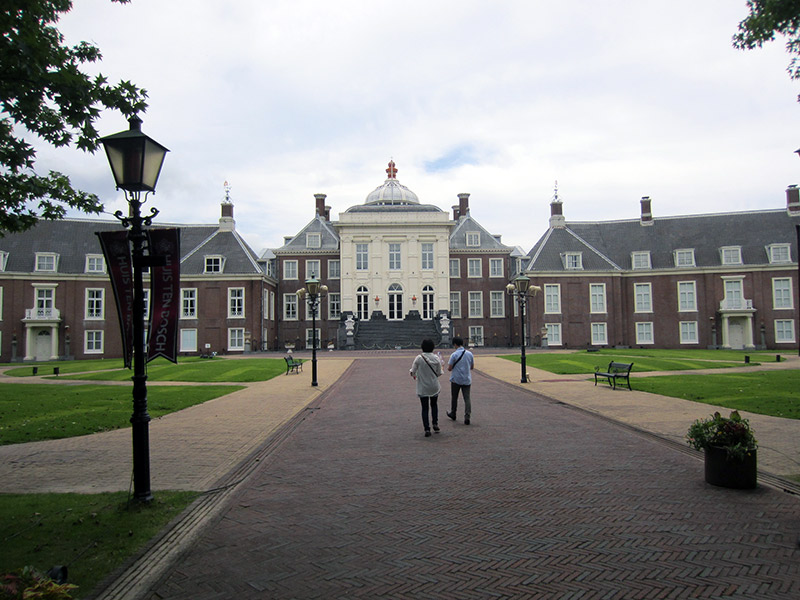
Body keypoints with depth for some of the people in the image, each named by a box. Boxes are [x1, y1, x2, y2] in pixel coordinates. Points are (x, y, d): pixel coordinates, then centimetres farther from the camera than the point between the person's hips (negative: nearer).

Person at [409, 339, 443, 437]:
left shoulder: (419, 358, -14)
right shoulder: (436, 359, -7)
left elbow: (413, 372, -8)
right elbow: (439, 373, 0)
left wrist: (411, 371, 14)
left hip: (423, 388, -2)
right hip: (434, 387, 2)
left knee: (425, 408, 8)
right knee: (434, 404, 25)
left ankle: (427, 429, 4)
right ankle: (435, 424, 17)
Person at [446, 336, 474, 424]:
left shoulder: (454, 355, -12)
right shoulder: (469, 354, 2)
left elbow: (449, 368, -10)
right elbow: (472, 367, 12)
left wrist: (448, 366, 12)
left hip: (456, 379, -3)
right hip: (467, 380, 3)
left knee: (454, 397, 15)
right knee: (467, 398, 1)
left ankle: (453, 414, 29)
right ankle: (467, 417, -9)